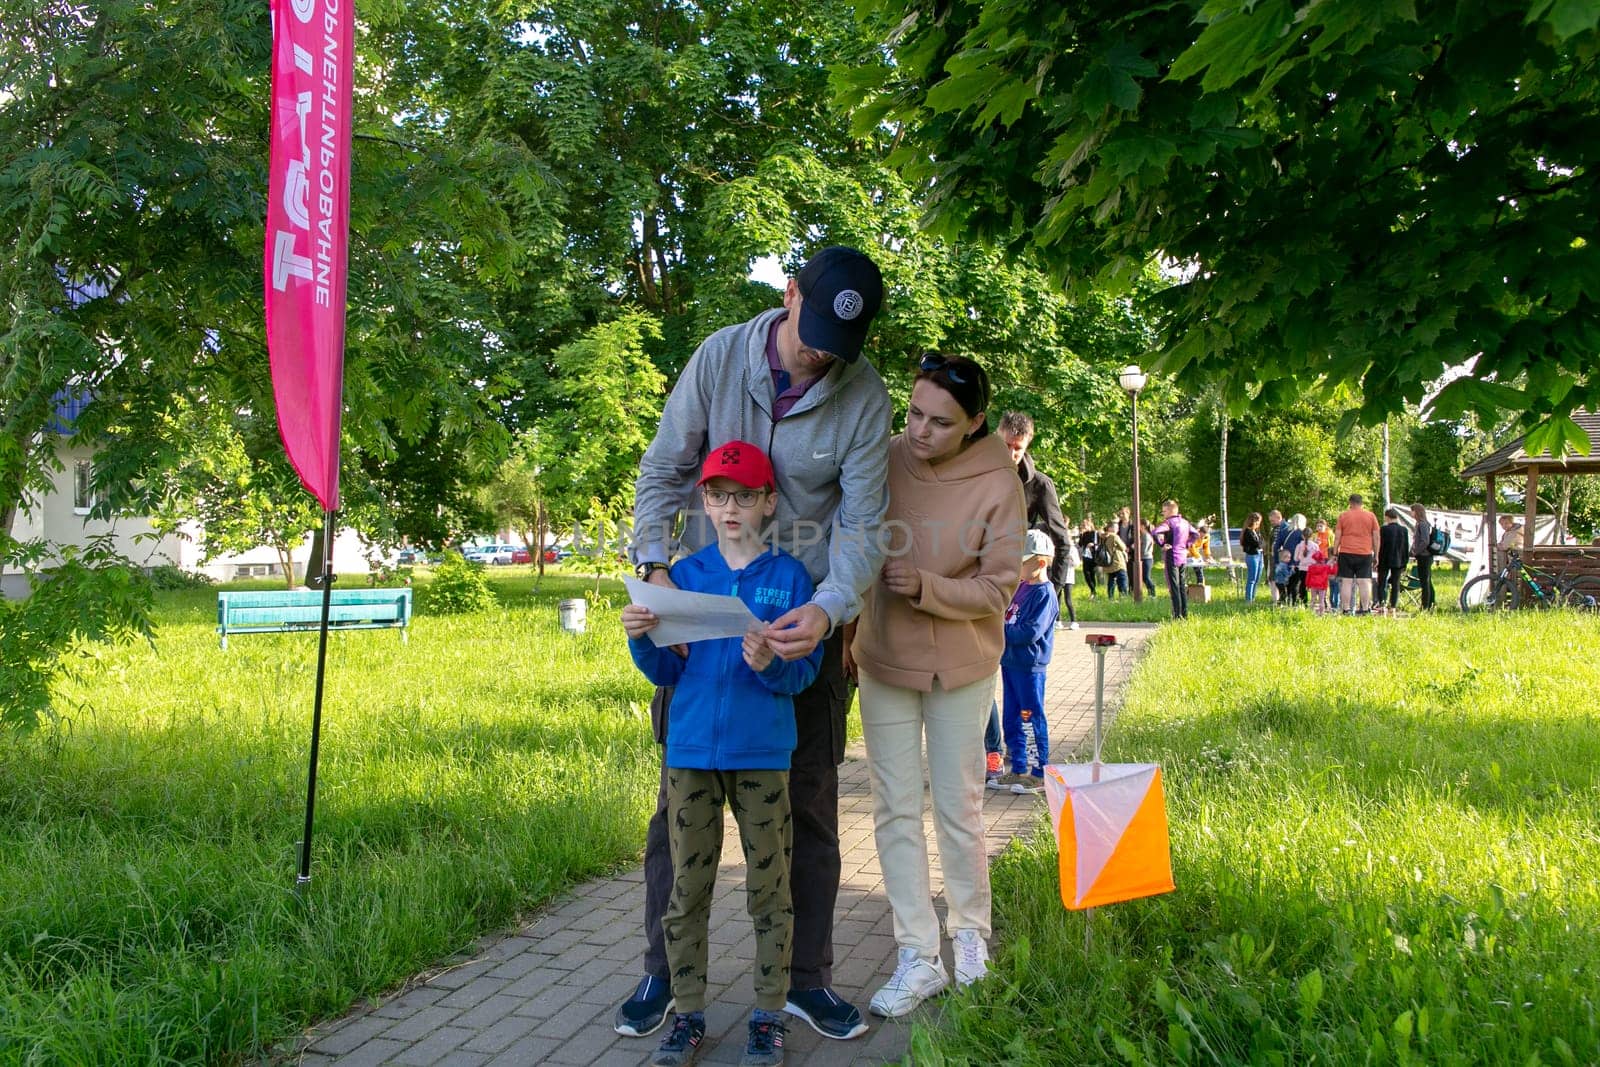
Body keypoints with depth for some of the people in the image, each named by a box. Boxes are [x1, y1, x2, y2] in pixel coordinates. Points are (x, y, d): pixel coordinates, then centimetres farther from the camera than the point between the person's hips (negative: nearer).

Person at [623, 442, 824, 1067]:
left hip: (762, 755, -2)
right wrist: (642, 639, -12)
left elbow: (804, 673, -4)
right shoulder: (685, 575, 6)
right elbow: (666, 672, 7)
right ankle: (687, 1013, 19)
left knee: (769, 886, 5)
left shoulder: (789, 577, 0)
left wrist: (770, 664, -24)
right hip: (690, 751, 2)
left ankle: (769, 1014, 17)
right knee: (687, 886, 7)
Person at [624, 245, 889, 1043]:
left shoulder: (864, 396, -11)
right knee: (680, 796, 6)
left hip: (805, 617, 0)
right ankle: (662, 972, 20)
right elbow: (662, 472, -4)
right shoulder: (721, 357, -10)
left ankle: (807, 979, 22)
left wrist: (828, 609, -30)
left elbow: (862, 522, -12)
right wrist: (655, 566, -18)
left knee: (810, 803, 7)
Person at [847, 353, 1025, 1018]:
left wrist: (925, 586, -26)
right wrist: (847, 636, 10)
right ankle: (918, 957, 10)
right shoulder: (883, 461, -8)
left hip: (960, 665, -2)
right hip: (883, 660, 2)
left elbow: (997, 590, -11)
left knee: (959, 806, 8)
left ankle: (970, 932, 29)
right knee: (896, 808, 3)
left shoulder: (998, 485, -16)